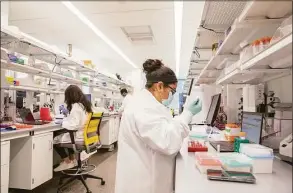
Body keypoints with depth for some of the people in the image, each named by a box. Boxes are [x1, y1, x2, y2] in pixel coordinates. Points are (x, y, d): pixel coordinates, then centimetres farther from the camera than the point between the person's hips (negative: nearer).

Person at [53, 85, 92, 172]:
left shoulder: (76, 106, -21)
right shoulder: (85, 104, 6)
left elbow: (73, 125, -28)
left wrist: (63, 123, -10)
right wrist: (66, 120, 18)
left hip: (78, 136, -9)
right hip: (85, 134, 9)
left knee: (55, 139, 9)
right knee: (60, 133, 28)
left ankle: (67, 162, 20)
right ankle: (72, 159, 28)